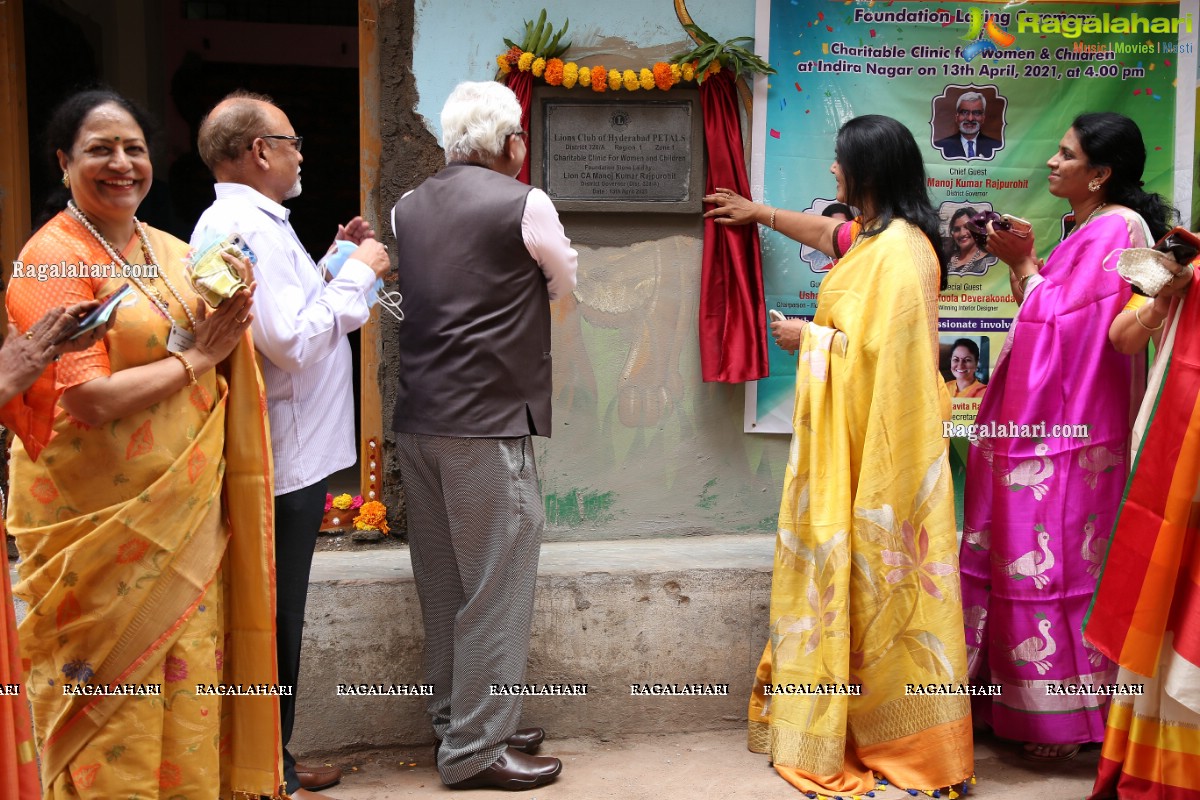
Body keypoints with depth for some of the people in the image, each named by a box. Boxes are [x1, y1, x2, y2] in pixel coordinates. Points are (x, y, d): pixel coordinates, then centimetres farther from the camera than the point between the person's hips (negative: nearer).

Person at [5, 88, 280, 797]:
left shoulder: (173, 253, 10)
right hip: (102, 519, -6)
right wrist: (193, 358, -11)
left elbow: (221, 367, 16)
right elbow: (90, 400, -21)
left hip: (188, 513, 6)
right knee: (115, 710, 4)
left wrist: (232, 317, -4)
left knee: (188, 683, 13)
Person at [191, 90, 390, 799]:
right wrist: (358, 271, -13)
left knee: (278, 619, 18)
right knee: (273, 629, 0)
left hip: (286, 454, 11)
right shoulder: (248, 227, -18)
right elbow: (296, 340, -24)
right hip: (286, 462, -11)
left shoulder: (245, 221, 16)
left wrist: (336, 262, 14)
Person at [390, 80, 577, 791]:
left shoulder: (408, 208, 10)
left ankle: (456, 719, 27)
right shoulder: (525, 204, -8)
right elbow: (566, 283, 7)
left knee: (444, 584, 15)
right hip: (488, 423, -7)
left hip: (417, 423, 7)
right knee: (496, 586, 1)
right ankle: (475, 750, 7)